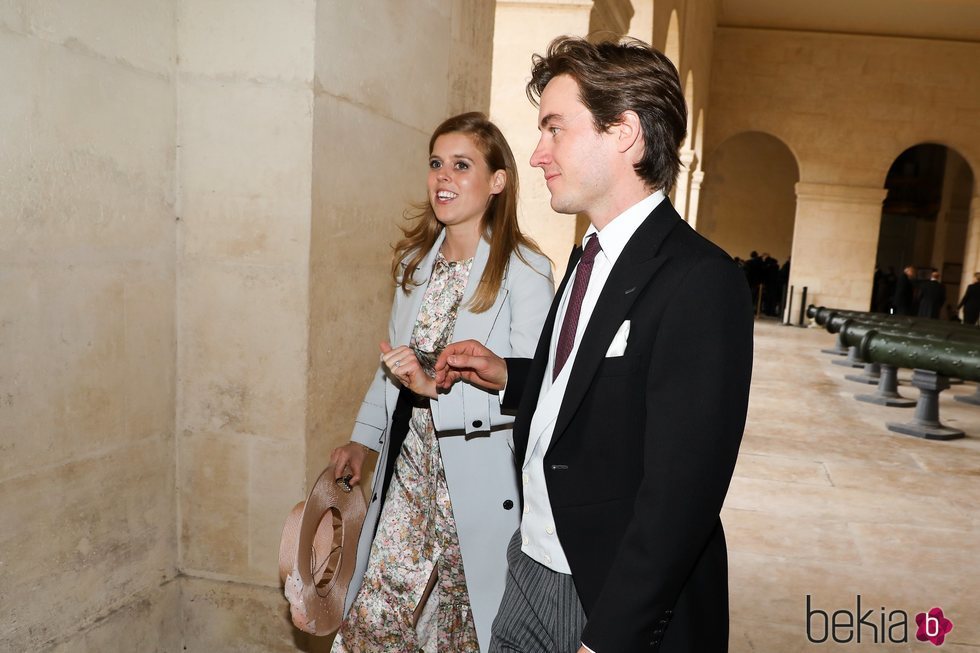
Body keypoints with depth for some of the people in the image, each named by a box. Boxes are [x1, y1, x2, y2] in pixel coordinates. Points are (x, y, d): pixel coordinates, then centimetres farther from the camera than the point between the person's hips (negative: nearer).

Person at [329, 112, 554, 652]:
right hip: (409, 470, 6)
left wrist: (439, 386, -26)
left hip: (479, 479, -5)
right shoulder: (415, 261, 9)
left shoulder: (525, 270, -12)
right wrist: (363, 438, 19)